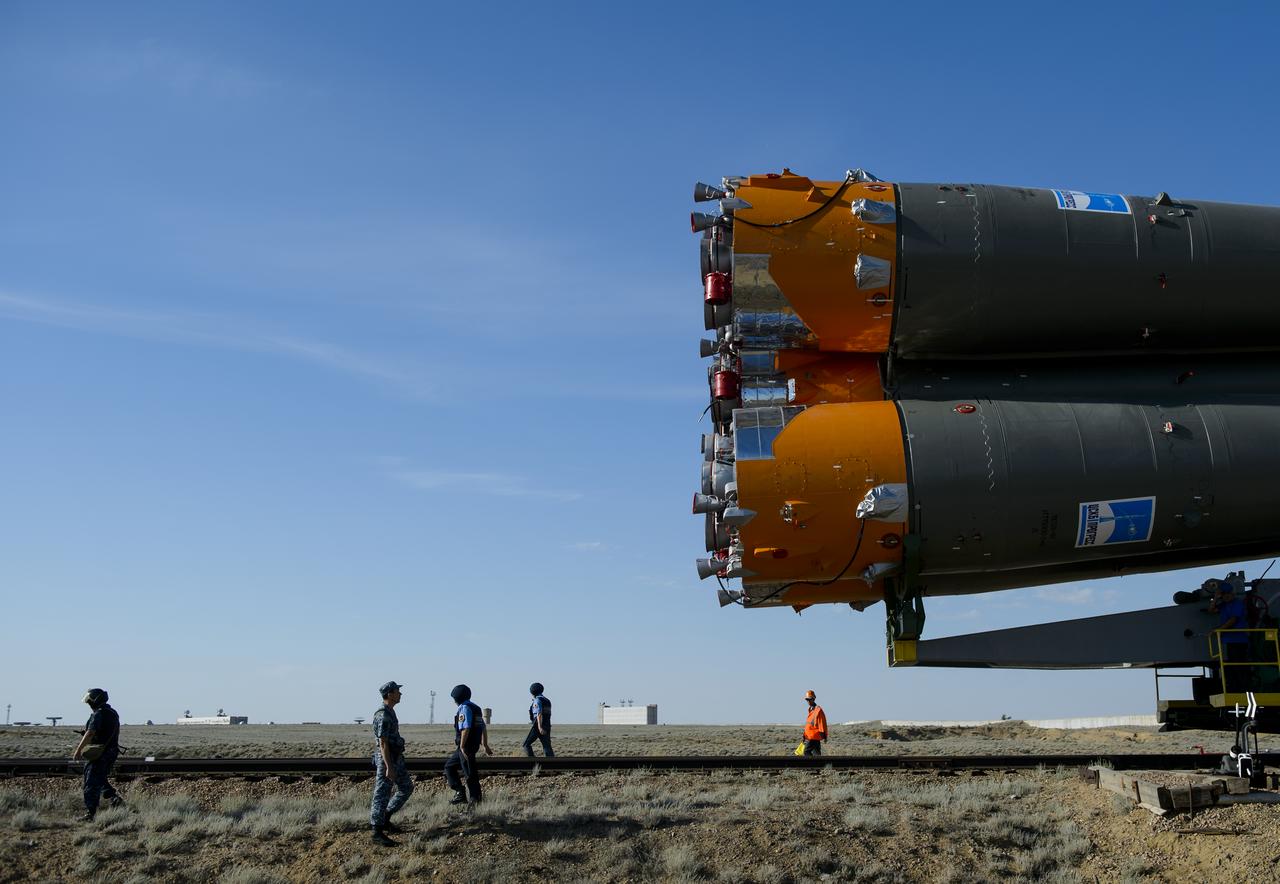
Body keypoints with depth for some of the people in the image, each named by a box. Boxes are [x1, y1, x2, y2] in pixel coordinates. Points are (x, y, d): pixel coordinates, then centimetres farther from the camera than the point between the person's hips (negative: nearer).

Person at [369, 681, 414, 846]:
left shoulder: (389, 711, 12)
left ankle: (384, 819, 23)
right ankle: (378, 833, 2)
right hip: (386, 759, -10)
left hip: (396, 757, 10)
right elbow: (383, 743, -23)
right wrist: (389, 767, -25)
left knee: (406, 788, 15)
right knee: (382, 795, -4)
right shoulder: (383, 715, -20)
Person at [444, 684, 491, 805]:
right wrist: (485, 746, 21)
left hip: (466, 746, -10)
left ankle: (475, 800, -4)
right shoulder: (475, 708, 17)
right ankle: (461, 794, 9)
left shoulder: (465, 708, -12)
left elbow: (466, 728, -23)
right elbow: (483, 728, 19)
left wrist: (462, 746, -23)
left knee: (470, 774, -6)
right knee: (449, 766, 16)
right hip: (474, 744, 10)